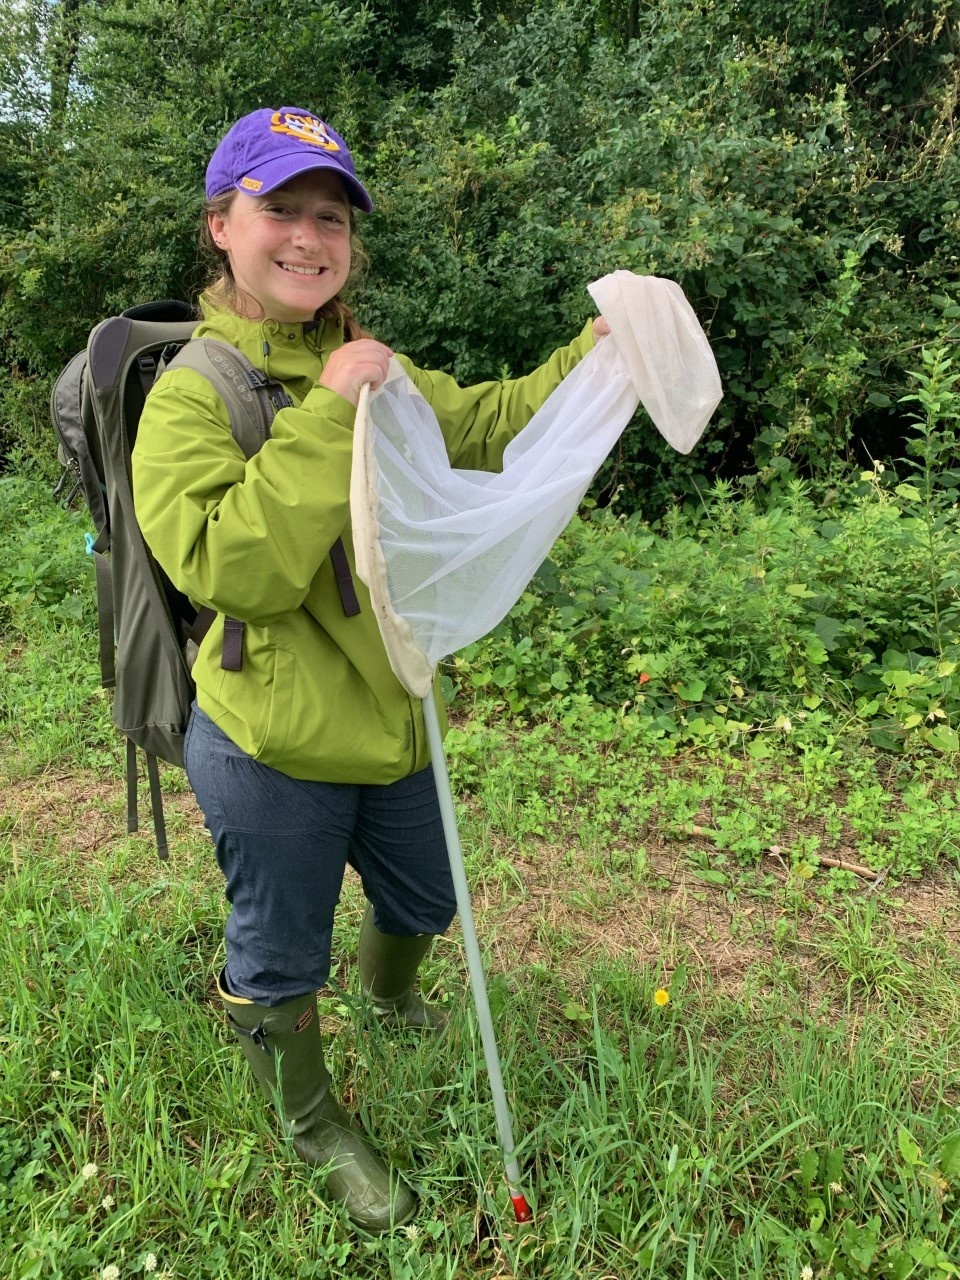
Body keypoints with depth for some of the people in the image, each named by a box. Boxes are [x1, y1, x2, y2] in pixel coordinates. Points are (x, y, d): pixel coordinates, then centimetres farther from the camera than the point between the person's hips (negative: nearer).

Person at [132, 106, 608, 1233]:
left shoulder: (368, 370, 5)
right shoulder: (194, 390, -15)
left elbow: (487, 426, 6)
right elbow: (231, 570, -27)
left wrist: (601, 345, -5)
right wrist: (328, 416, -29)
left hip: (391, 722, 7)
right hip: (274, 752, -6)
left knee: (420, 904, 28)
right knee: (279, 958, 15)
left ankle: (388, 998, 64)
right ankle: (316, 1130, 45)